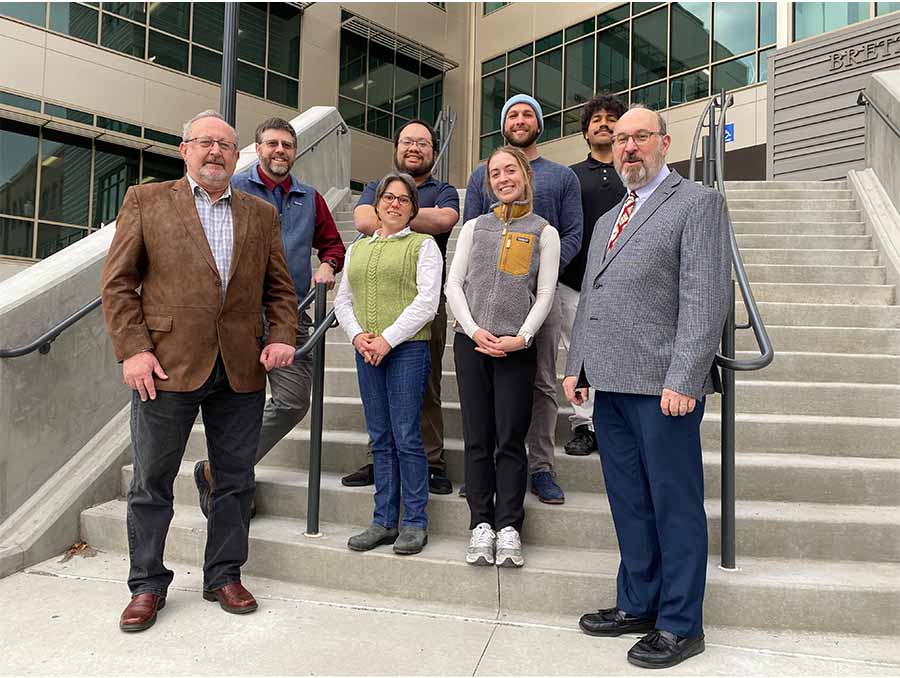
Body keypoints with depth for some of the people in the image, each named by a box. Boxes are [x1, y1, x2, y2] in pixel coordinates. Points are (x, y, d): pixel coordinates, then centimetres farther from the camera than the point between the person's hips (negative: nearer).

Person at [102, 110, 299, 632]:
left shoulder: (262, 214, 12)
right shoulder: (146, 201, 5)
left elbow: (280, 287, 13)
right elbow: (118, 282, 1)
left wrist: (283, 336, -3)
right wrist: (132, 349, -9)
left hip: (242, 371, 2)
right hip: (167, 365, -2)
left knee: (235, 481, 10)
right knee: (152, 481, 9)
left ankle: (224, 576, 28)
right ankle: (148, 585, 26)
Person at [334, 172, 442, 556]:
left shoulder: (422, 244, 4)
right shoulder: (357, 249, 20)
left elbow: (427, 301, -6)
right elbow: (343, 300, 16)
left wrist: (388, 339, -13)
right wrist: (357, 335, -3)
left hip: (408, 348, -5)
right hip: (367, 351, 5)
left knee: (406, 436, -5)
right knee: (380, 438, 8)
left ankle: (415, 522, 6)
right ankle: (384, 521, 16)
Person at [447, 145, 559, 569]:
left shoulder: (544, 232, 8)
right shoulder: (474, 227, 14)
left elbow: (545, 295, 2)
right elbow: (453, 284, 7)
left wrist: (521, 337, -11)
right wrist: (474, 330, -7)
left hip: (516, 346, -2)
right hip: (470, 341, 2)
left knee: (511, 439, -2)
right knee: (477, 438, 3)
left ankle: (509, 527, 5)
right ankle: (481, 525, 9)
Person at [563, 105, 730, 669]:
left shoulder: (698, 203, -2)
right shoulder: (607, 221, 22)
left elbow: (706, 298, -12)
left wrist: (683, 380, -19)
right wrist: (577, 367, 14)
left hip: (663, 387, -7)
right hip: (611, 387, 8)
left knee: (675, 507, 3)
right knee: (629, 505, 15)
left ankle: (680, 625, 17)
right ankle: (637, 605, 30)